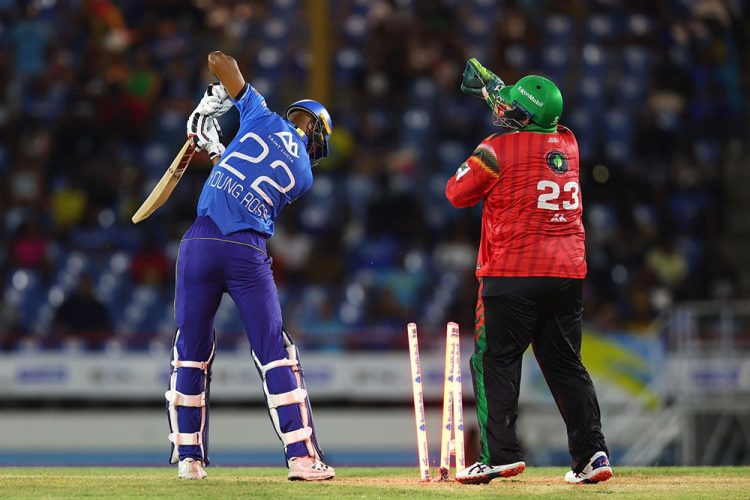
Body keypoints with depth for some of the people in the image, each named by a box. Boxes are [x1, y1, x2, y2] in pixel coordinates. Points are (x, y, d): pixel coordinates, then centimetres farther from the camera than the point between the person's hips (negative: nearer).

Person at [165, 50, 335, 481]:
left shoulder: (264, 119, 10)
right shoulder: (304, 174, 12)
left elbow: (223, 66, 19)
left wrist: (212, 104, 37)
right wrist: (219, 153, 35)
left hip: (200, 242, 1)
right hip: (248, 252, -1)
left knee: (192, 352, 11)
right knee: (276, 355, 4)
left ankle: (189, 457, 12)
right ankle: (302, 456, -3)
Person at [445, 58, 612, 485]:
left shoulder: (497, 150, -9)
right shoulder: (568, 143, 9)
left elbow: (458, 193, 2)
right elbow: (535, 126, 31)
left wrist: (475, 163, 18)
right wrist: (496, 91, 37)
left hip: (512, 275, -6)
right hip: (569, 274, 6)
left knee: (496, 362, 0)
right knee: (566, 365, 11)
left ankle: (501, 454, -10)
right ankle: (593, 453, 3)